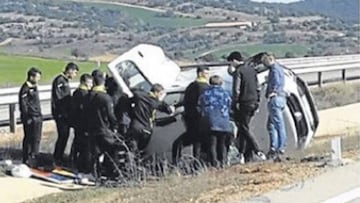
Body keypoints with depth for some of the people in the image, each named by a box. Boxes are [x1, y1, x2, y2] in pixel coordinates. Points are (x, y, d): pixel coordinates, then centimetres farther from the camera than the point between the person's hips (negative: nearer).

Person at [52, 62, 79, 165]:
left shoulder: (65, 81, 17)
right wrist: (63, 113, -19)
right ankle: (57, 158, 0)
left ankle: (60, 157, 20)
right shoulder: (59, 80, -15)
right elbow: (58, 99, -19)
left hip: (65, 114, 10)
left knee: (65, 135, 12)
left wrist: (69, 112, 16)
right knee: (62, 135, -8)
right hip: (60, 114, -10)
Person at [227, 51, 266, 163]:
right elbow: (258, 88, 15)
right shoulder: (252, 70, 13)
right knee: (243, 128, 14)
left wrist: (235, 103, -11)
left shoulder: (238, 71, -11)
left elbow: (236, 90, -17)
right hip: (253, 103, 8)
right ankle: (241, 154, 13)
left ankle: (257, 151, -13)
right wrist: (257, 102, 19)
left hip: (243, 104, -8)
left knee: (244, 129, -2)